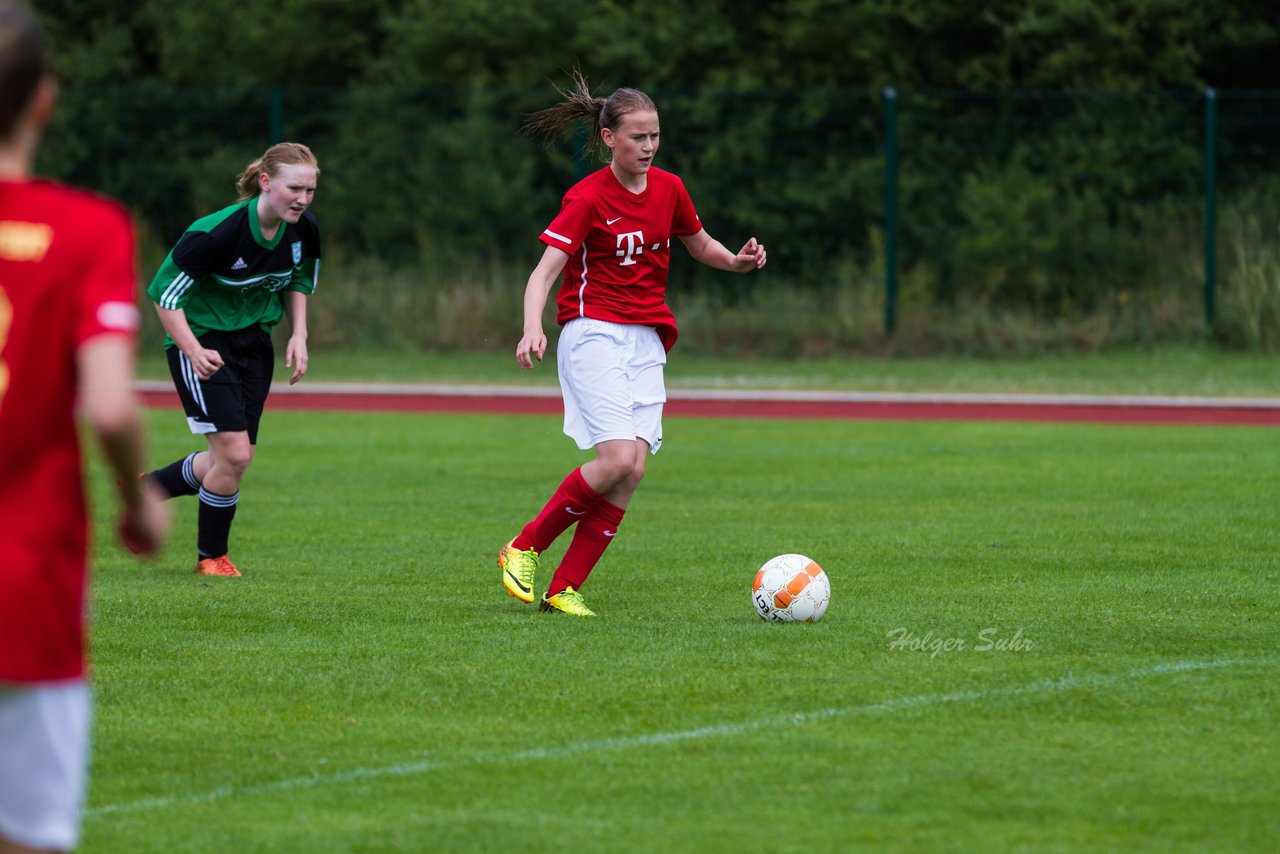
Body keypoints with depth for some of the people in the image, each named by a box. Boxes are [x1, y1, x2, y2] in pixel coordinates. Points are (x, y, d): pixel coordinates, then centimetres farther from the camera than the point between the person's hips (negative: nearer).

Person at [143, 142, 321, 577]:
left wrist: (298, 335, 1)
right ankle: (211, 556, 6)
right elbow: (165, 292, -20)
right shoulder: (217, 232, -28)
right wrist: (194, 351, -29)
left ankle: (146, 489, 36)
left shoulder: (303, 229, -8)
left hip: (254, 341, 7)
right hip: (202, 342, -7)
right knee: (234, 453, -15)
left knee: (235, 459, 9)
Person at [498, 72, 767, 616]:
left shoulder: (669, 189, 9)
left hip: (646, 344, 6)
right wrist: (532, 329, -33)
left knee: (633, 470, -8)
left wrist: (736, 261, 3)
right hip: (593, 333, -6)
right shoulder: (588, 198, -8)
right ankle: (523, 549, -3)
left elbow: (700, 246, 25)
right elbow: (545, 271, -14)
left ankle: (564, 589, -3)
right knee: (617, 460, -21)